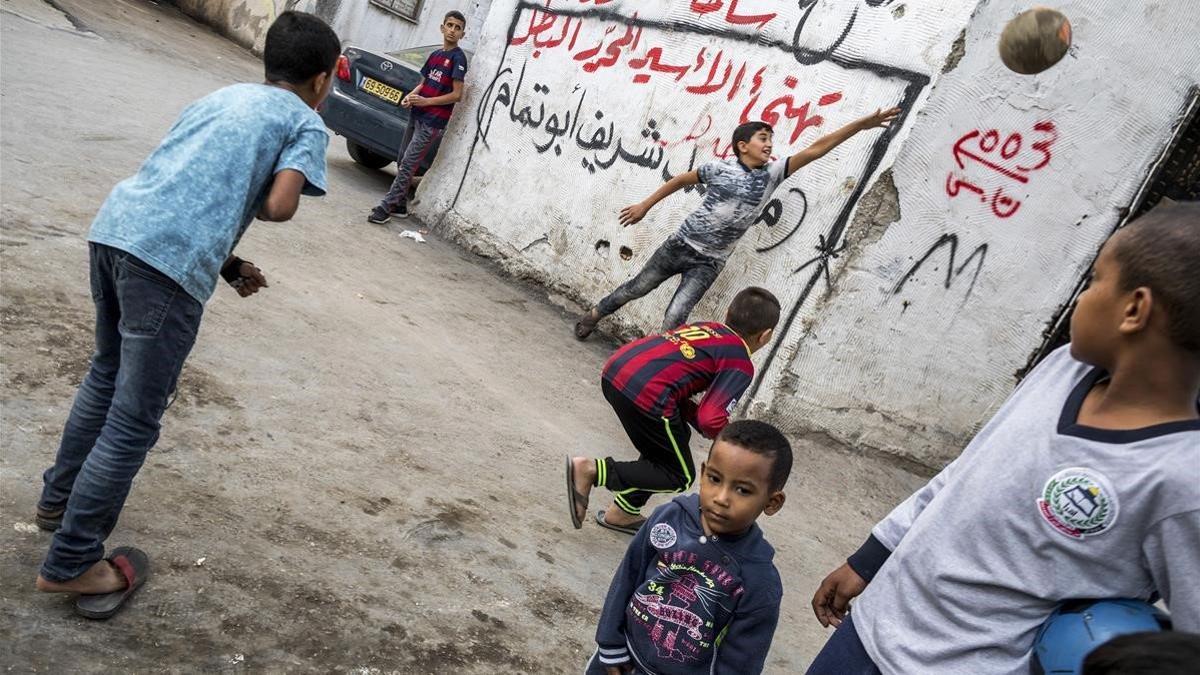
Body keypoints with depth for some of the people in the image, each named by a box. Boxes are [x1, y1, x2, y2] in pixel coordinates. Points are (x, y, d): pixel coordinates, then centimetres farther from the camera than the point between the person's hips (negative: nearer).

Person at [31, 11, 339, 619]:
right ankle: (71, 563, 14)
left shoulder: (218, 97, 27)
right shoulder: (305, 123, 8)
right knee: (135, 420, 4)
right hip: (171, 261, -8)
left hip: (115, 225, 8)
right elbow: (278, 207, -8)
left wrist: (227, 263, 27)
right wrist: (259, 197, 15)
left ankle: (59, 499, 44)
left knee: (108, 373, 28)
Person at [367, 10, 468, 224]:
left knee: (407, 165, -10)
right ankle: (400, 206, 23)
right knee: (402, 162, 12)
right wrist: (411, 96, 0)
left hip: (433, 122, -8)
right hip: (417, 116, 8)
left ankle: (385, 208, -8)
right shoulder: (435, 54, 14)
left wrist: (425, 101, -15)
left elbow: (456, 94, -12)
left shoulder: (458, 58, -8)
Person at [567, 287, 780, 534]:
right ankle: (591, 470, -3)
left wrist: (695, 415, 18)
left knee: (669, 446, 29)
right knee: (680, 476, 11)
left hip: (615, 370, 9)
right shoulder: (741, 365, 2)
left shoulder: (707, 327, 24)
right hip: (645, 393, -9)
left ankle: (622, 512, 31)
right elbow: (711, 420, -10)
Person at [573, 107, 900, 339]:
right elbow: (680, 180, 7)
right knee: (636, 288, 16)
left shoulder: (772, 174, -4)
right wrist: (645, 206, 11)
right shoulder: (720, 168, -7)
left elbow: (816, 150, -11)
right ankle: (592, 316, 39)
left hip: (708, 263, 1)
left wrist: (861, 124, -15)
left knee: (674, 320, -9)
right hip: (679, 245, 0)